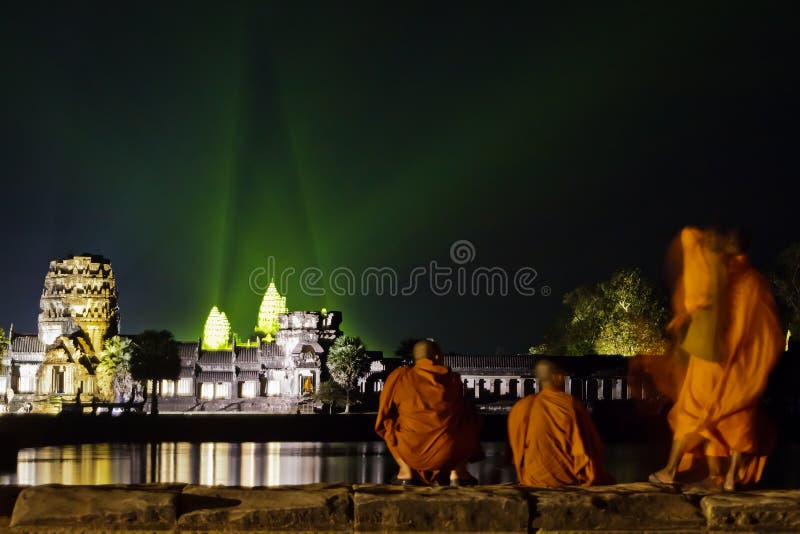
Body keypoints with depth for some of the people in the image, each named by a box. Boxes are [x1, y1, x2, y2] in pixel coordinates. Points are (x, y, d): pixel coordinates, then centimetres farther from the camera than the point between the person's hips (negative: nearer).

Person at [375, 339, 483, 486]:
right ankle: (457, 471, 13)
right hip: (450, 454, 0)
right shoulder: (453, 379, 4)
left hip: (411, 453, 1)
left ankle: (406, 470, 15)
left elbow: (384, 417, 10)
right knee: (471, 423, 27)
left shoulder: (398, 376, 2)